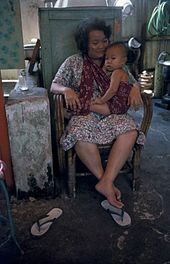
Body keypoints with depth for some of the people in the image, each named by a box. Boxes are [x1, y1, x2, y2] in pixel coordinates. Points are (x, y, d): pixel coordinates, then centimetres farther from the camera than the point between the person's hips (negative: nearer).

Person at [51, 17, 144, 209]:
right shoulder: (73, 62, 6)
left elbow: (132, 81, 15)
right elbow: (54, 86, 3)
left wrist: (135, 88, -10)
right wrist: (67, 90, -20)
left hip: (112, 113, 2)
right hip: (84, 114, -2)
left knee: (130, 131, -31)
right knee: (81, 135, -36)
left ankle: (105, 183, -29)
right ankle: (107, 182, -20)